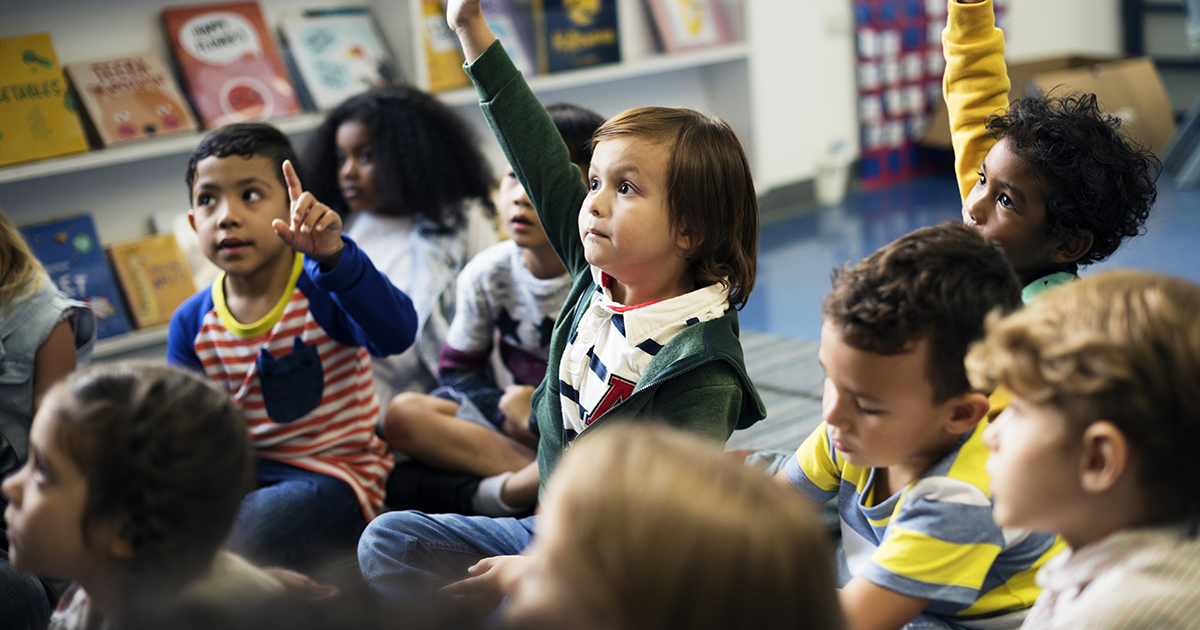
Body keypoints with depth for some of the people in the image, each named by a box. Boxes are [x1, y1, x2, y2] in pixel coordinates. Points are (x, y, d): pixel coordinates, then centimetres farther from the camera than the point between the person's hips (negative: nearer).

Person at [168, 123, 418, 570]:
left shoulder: (322, 290, -13)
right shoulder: (192, 323, 3)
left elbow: (397, 334, -34)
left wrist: (332, 255, -48)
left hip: (335, 472, -5)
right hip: (243, 473, 5)